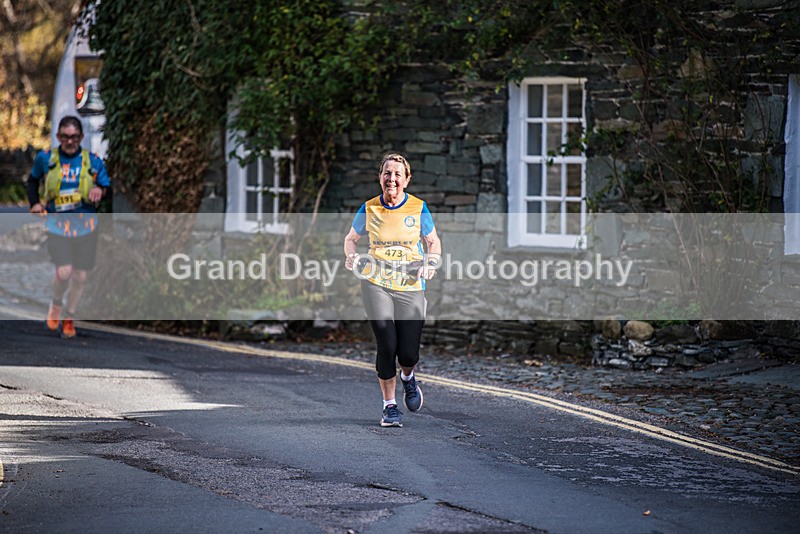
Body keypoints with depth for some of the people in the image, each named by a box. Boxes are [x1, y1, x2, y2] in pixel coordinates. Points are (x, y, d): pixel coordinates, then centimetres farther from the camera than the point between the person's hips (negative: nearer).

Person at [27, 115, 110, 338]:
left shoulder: (93, 161, 2)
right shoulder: (45, 158, 1)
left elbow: (107, 187, 8)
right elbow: (33, 181, 19)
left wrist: (100, 190, -15)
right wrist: (35, 203, 4)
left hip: (86, 226, 2)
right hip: (57, 225, -2)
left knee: (80, 276, 5)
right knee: (64, 271, -18)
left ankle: (69, 318, 25)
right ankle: (56, 304, 14)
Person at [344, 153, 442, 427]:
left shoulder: (418, 208, 2)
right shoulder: (369, 209, 3)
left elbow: (433, 242, 13)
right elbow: (351, 238, 18)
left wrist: (430, 264, -7)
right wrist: (352, 256, -4)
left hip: (410, 287, 0)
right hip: (376, 284, 0)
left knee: (409, 353, -5)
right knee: (386, 345, -11)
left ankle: (408, 378, 33)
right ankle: (389, 405, 5)